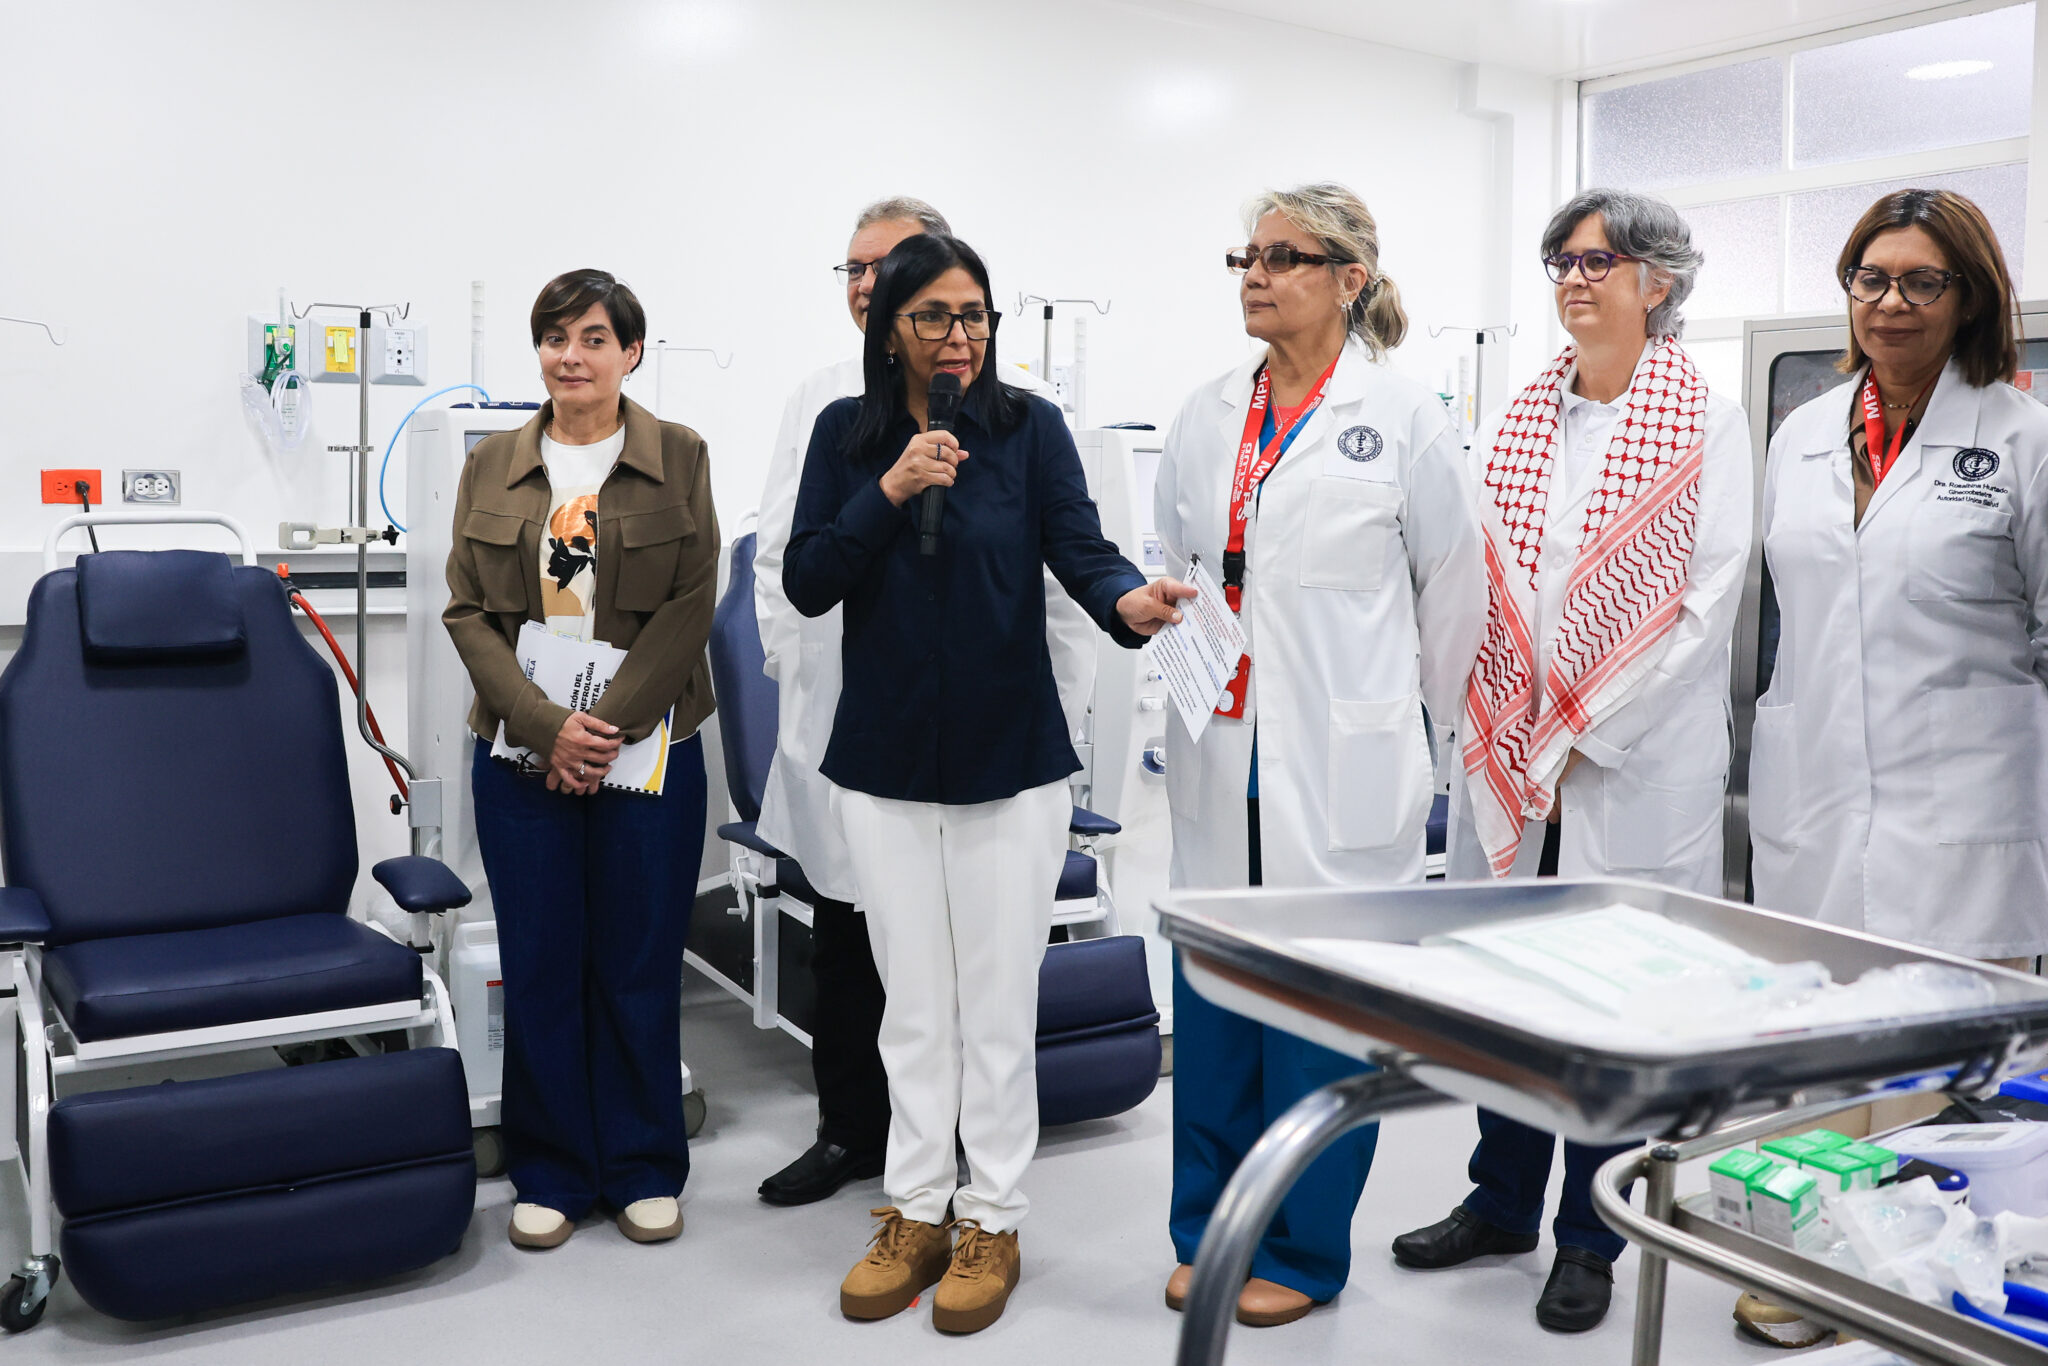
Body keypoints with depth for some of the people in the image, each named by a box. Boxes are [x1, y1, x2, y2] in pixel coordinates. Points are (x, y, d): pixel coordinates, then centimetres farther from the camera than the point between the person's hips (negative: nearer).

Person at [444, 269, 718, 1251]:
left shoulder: (679, 458, 2)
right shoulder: (492, 466, 8)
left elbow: (690, 605, -5)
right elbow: (467, 611, 2)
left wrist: (608, 726, -13)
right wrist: (545, 725, -11)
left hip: (647, 749, -2)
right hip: (522, 752, 2)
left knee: (640, 964, 6)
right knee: (539, 965, 7)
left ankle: (644, 1168, 22)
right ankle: (550, 1173, 23)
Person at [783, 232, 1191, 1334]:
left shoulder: (1030, 428, -2)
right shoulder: (847, 434, 3)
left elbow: (1078, 546, -14)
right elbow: (807, 585, -4)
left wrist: (1131, 600, -36)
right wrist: (891, 492, -17)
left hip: (1009, 757, -2)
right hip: (885, 759, 2)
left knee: (999, 1000, 6)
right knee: (913, 1003, 13)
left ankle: (990, 1223, 21)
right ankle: (916, 1212, 27)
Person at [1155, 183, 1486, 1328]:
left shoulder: (1404, 416, -3)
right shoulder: (1208, 418, 11)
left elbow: (1452, 586, 3)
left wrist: (1415, 719, 11)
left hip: (1343, 764, -4)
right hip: (1223, 759, 5)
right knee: (1213, 996, 10)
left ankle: (1306, 1249, 21)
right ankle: (1210, 1232, 26)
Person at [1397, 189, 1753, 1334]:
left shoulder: (1709, 427, -3)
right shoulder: (1516, 423, 11)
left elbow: (1703, 607, -10)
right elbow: (1472, 583, 6)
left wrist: (1578, 734, -13)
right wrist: (1507, 736, -6)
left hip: (1633, 770, -4)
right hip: (1509, 758, 5)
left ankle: (1591, 1241, 21)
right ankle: (1503, 1204, 31)